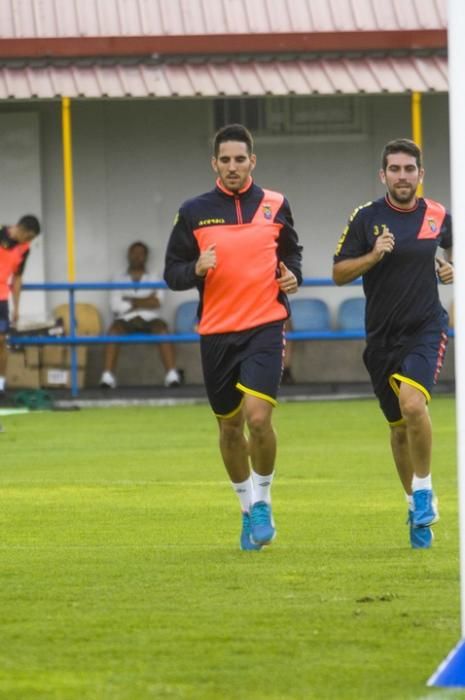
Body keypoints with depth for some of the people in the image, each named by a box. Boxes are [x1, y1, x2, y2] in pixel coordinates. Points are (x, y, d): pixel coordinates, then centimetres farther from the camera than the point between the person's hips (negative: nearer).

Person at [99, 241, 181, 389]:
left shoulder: (153, 279, 20)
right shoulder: (119, 280, 18)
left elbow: (157, 302, 2)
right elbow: (116, 306, 3)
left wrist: (130, 301, 0)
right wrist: (145, 302, -1)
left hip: (149, 321, 0)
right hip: (126, 320, 0)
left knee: (161, 327, -34)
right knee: (114, 328, -34)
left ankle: (172, 374, -46)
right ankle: (108, 375, -45)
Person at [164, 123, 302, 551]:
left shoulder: (275, 206, 4)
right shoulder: (194, 212, 1)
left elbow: (292, 251, 20)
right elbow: (172, 272, 3)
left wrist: (293, 275, -1)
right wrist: (196, 269, -18)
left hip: (265, 326, -1)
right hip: (216, 334, 1)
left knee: (258, 417, -18)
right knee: (229, 427, 9)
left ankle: (262, 502, 3)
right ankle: (248, 508, 28)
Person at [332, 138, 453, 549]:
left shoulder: (438, 216, 2)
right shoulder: (367, 218, -3)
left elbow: (452, 248, 23)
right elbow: (339, 273, -2)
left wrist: (452, 268, 2)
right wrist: (373, 256, -18)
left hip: (426, 329, -1)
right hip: (382, 337, 1)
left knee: (413, 404, -27)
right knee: (399, 426, 10)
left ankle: (424, 492, -9)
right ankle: (418, 510, 27)